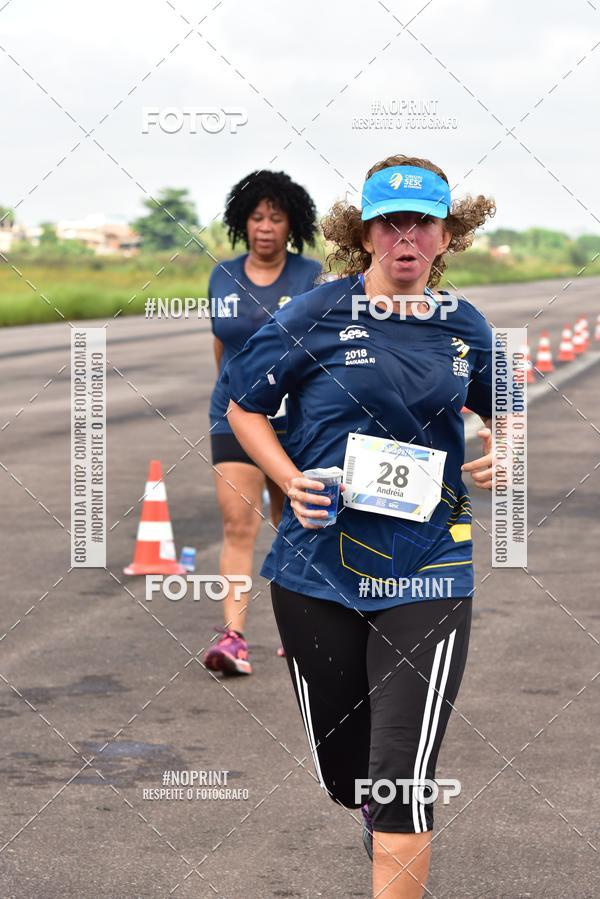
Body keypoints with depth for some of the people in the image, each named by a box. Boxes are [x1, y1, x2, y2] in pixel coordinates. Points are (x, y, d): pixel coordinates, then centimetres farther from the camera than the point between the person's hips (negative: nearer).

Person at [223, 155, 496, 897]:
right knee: (340, 770, 16)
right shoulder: (315, 316, -4)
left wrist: (503, 454, -1)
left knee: (403, 779, -11)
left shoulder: (465, 328, 4)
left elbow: (499, 412, 22)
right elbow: (245, 409, 5)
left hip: (426, 575, 0)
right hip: (321, 568, 0)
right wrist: (291, 480, -11)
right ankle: (373, 815, 52)